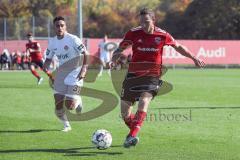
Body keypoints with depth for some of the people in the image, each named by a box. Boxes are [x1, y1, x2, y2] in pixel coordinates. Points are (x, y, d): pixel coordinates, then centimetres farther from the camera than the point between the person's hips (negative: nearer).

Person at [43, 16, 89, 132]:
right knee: (58, 104, -2)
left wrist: (84, 69, -22)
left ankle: (78, 101, 25)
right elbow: (48, 58, 16)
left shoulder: (73, 39, -13)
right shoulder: (52, 42, 4)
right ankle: (66, 125, 21)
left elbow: (85, 54, -13)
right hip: (61, 73, 5)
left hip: (74, 73, -5)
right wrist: (45, 70, -2)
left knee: (69, 106, -11)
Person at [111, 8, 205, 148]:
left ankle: (132, 135, -36)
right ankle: (134, 134, 32)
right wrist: (115, 58, -21)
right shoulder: (134, 33, -4)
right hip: (133, 75, 2)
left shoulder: (162, 35, -3)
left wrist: (194, 58, 19)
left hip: (152, 77, -1)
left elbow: (178, 47, 14)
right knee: (125, 114, 3)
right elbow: (120, 49, 1)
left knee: (144, 101, -29)